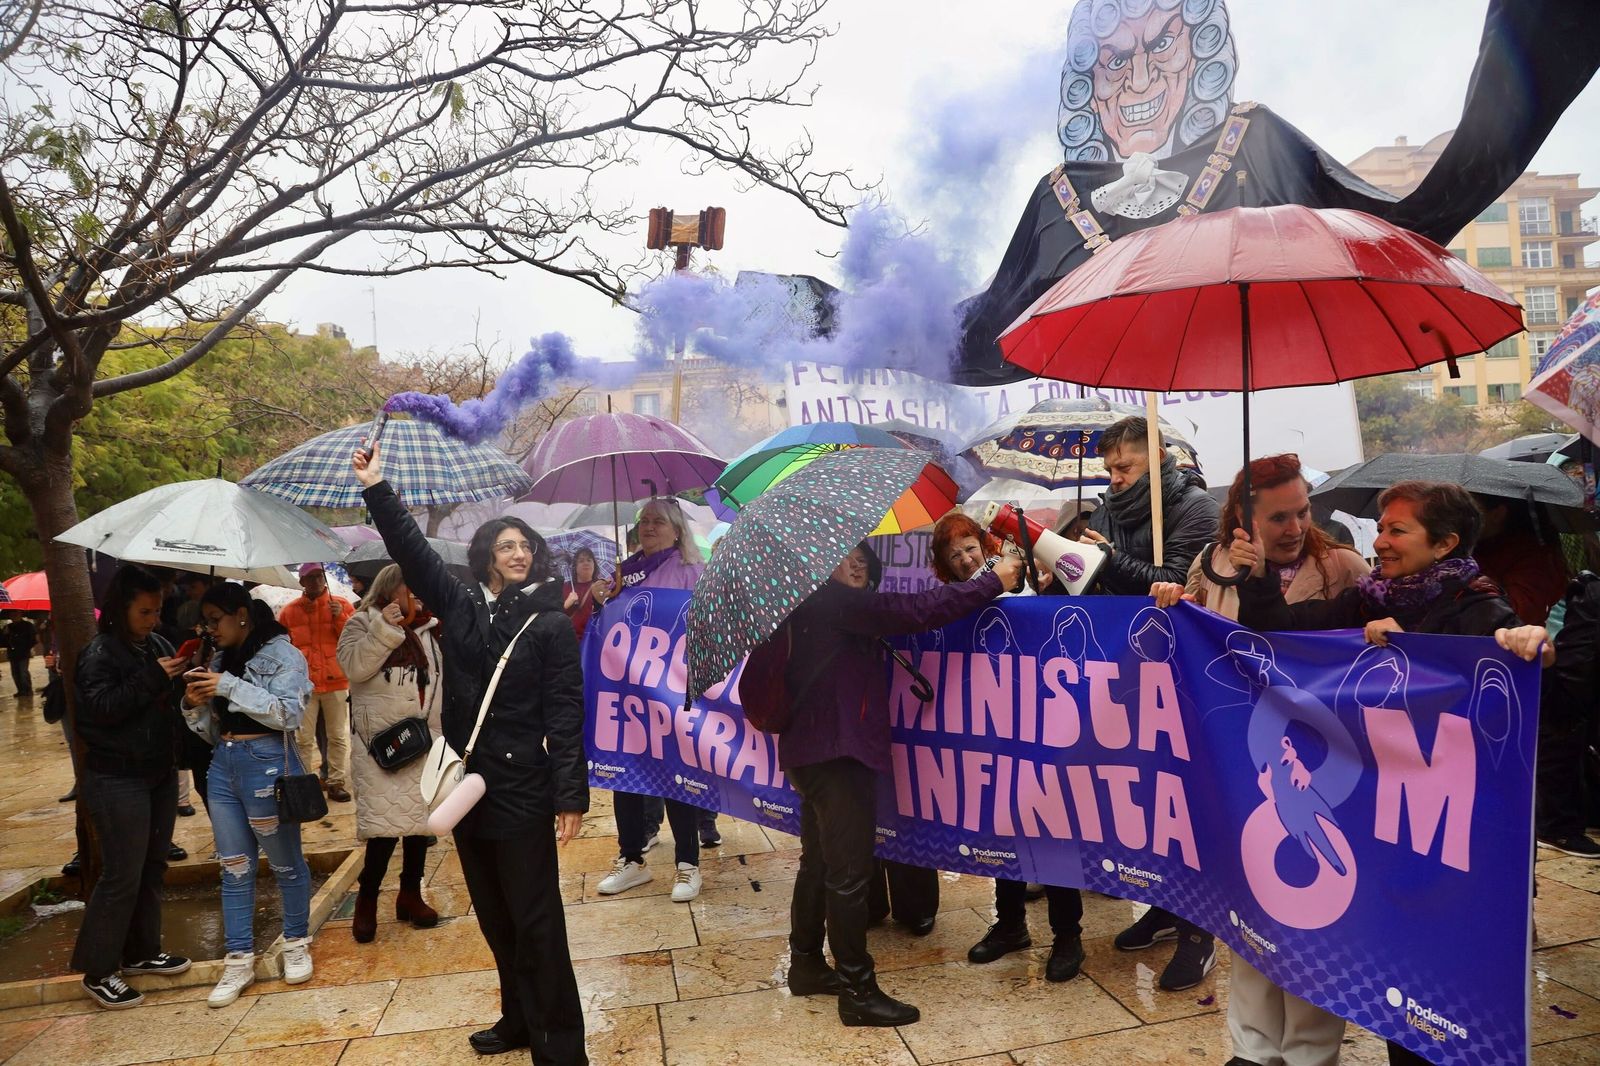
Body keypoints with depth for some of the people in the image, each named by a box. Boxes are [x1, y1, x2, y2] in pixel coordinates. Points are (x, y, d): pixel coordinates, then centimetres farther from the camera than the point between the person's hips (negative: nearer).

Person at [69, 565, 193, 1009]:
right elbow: (103, 707, -22)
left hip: (160, 773, 7)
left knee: (152, 867, 15)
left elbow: (175, 697, 17)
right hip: (117, 780, -7)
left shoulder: (158, 645, 6)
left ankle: (141, 952, 30)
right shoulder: (100, 653, -12)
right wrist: (152, 679, -25)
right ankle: (97, 972, 12)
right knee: (122, 874, -2)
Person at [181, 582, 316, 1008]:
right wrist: (195, 705, -4)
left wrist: (231, 687, -21)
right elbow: (213, 729, 17)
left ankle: (296, 944, 25)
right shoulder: (221, 659, 12)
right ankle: (239, 960, 19)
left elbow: (289, 712, -19)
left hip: (266, 763, -6)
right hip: (223, 765, 7)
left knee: (285, 862, 7)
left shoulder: (282, 654, -7)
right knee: (234, 868, 10)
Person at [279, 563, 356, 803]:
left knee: (338, 736, 5)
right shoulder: (289, 611, 4)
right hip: (303, 684, 0)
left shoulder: (341, 605, 3)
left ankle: (336, 782, 14)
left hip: (336, 682, 0)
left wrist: (341, 618, -14)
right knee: (304, 738, 4)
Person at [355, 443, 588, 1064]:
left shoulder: (550, 625, -8)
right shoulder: (460, 609, 6)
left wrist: (571, 796, -16)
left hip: (523, 793, -6)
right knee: (495, 920, 18)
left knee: (536, 924, -1)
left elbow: (566, 716, -12)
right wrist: (377, 490, 2)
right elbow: (411, 551, 8)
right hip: (467, 786, 6)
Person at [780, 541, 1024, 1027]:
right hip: (834, 753, -11)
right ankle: (858, 991, 8)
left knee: (820, 863, 20)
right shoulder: (832, 601, -16)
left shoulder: (819, 605, 16)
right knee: (850, 872, -3)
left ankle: (806, 965, 33)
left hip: (818, 750, 11)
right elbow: (916, 610, -22)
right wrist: (993, 581, -15)